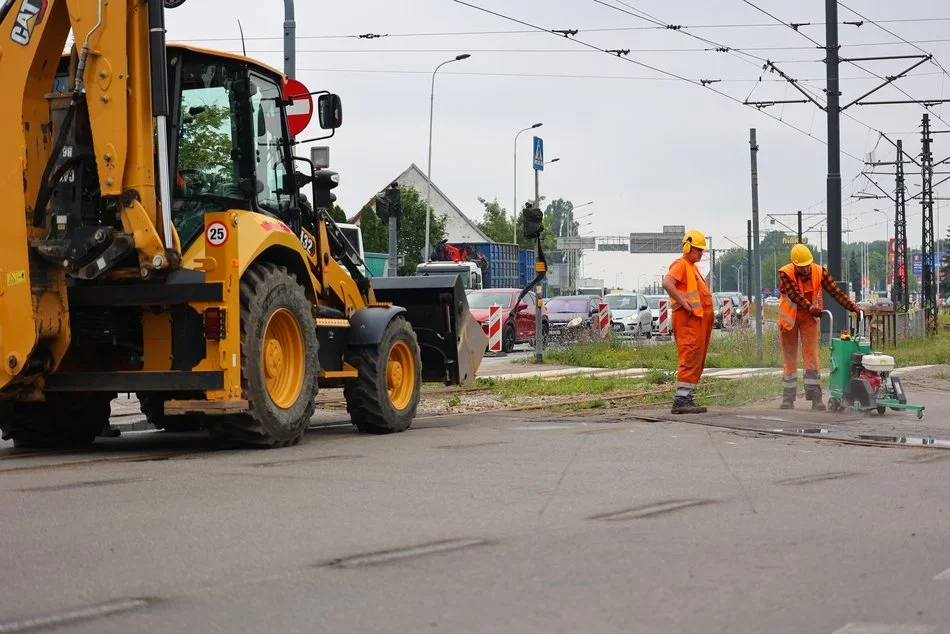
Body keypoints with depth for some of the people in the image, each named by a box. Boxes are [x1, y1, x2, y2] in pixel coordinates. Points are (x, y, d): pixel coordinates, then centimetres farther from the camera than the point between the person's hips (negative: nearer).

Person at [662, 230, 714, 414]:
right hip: (688, 318, -10)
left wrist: (710, 311, 19)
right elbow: (667, 283, -23)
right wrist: (683, 302, -23)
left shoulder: (693, 267, 25)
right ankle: (681, 400, -18)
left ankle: (686, 397, 12)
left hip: (700, 318, 10)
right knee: (690, 358, -15)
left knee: (697, 360, 10)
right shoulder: (681, 265, -6)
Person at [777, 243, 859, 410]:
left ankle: (816, 398, -7)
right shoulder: (785, 274, -17)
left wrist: (853, 307, -21)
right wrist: (811, 308, -42)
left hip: (810, 318, 1)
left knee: (812, 358, -7)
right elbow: (795, 295, -29)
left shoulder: (819, 272, -10)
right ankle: (788, 399, 12)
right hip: (789, 318, -1)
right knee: (790, 359, 5)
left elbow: (835, 291, -11)